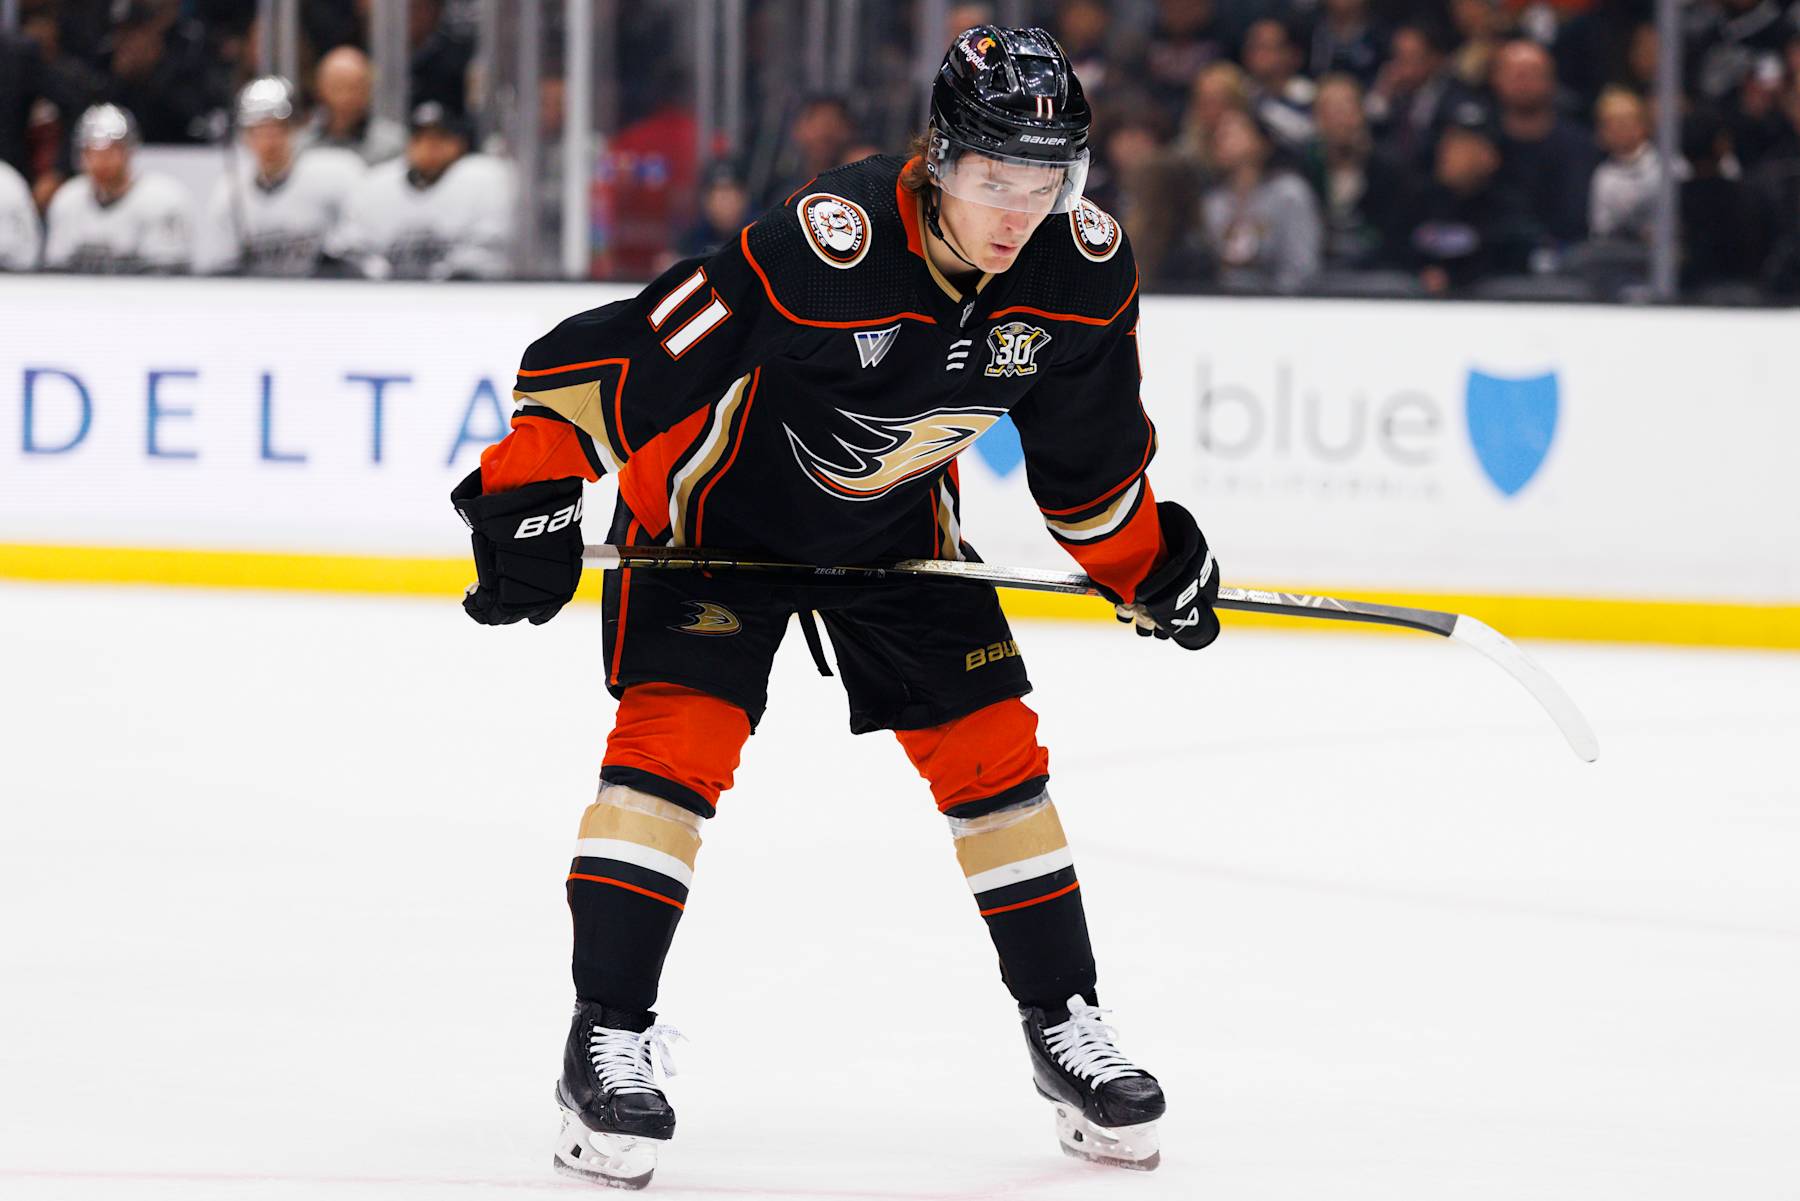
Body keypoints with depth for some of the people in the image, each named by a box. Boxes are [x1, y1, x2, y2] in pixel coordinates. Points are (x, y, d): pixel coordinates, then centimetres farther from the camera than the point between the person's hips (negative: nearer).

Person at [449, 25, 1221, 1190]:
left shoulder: (1083, 272, -17)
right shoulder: (826, 248, -37)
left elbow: (1087, 443, 4)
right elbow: (615, 354, -33)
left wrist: (1148, 561, 5)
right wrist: (534, 495, -35)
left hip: (897, 523, 5)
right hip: (719, 509, -5)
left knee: (993, 746, 2)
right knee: (678, 733, -19)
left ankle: (1064, 1023, 15)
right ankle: (609, 1036, -15)